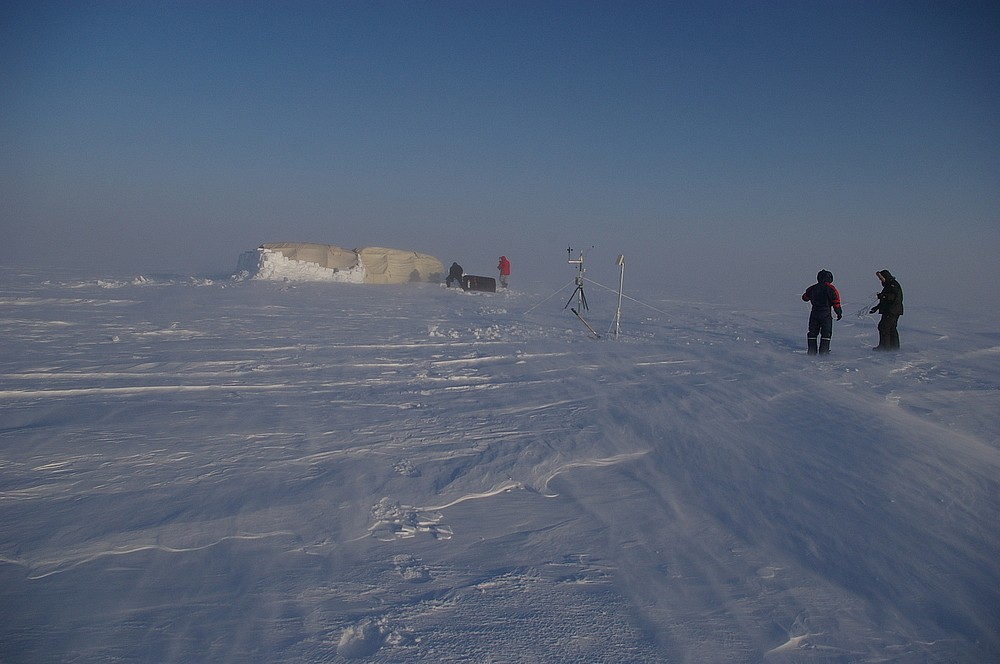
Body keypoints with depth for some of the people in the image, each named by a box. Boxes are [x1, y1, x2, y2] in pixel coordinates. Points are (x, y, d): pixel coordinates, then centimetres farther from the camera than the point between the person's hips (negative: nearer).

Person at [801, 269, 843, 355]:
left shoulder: (812, 288, 5)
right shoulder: (830, 288, -7)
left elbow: (805, 298, 20)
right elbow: (836, 302, -9)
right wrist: (839, 313, 1)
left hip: (814, 313, 4)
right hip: (826, 314, -4)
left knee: (812, 333, 12)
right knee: (826, 333, 4)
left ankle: (812, 352, 10)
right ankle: (823, 352, -2)